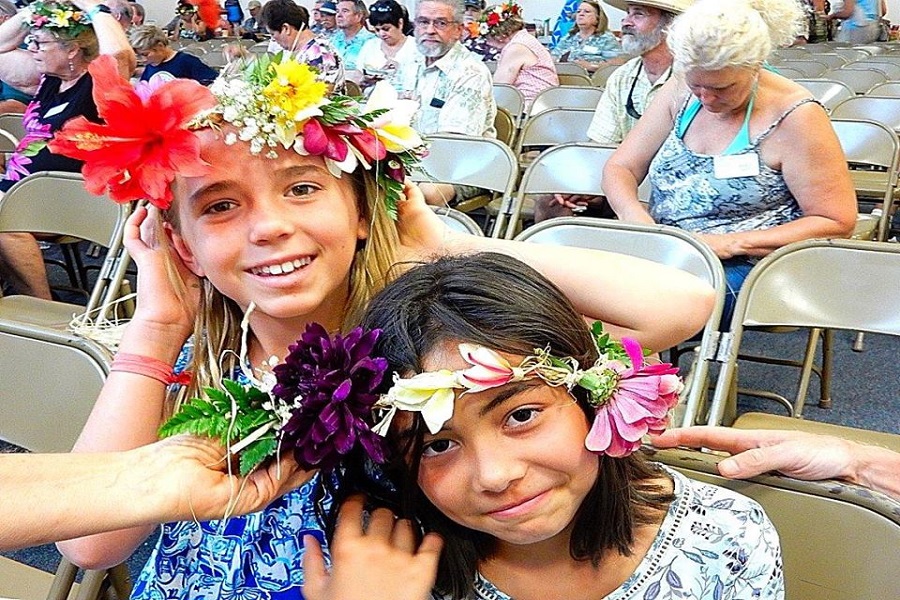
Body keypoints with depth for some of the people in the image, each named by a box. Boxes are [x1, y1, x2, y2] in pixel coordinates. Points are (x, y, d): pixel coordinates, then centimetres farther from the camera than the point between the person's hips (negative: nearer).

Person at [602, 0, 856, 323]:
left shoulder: (793, 115, -9)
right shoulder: (680, 91, 6)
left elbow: (836, 222, -9)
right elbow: (620, 168, 8)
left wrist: (733, 243, -18)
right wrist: (636, 217, -15)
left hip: (745, 266, -5)